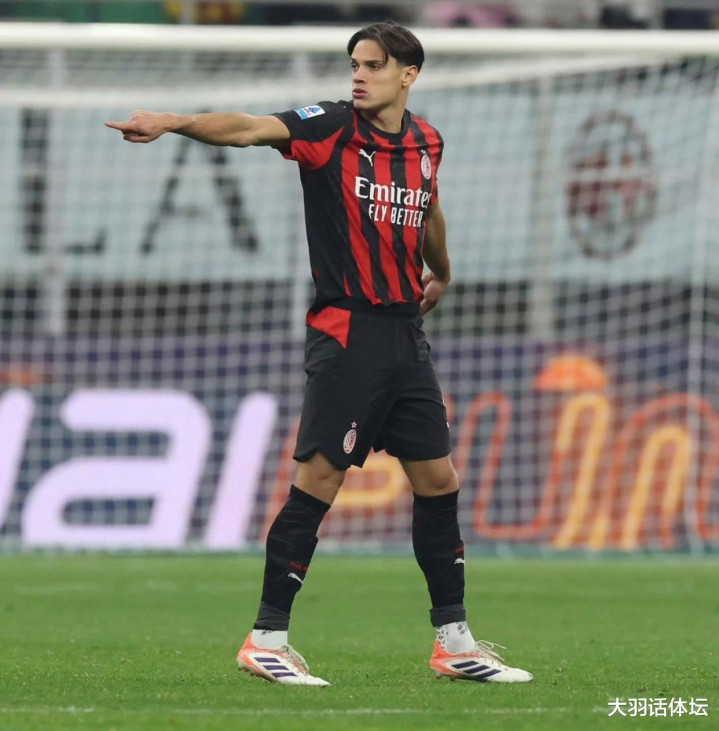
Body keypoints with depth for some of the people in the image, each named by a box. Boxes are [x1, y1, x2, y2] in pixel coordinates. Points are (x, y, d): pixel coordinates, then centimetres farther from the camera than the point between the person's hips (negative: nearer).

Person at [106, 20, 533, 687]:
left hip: (405, 331, 6)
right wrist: (173, 124, -40)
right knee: (317, 480, -10)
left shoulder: (424, 142, 10)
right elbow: (252, 128, -23)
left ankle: (454, 643, 18)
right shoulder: (330, 127, -7)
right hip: (345, 330, -6)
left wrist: (440, 274, 46)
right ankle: (267, 640, -3)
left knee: (438, 481, 8)